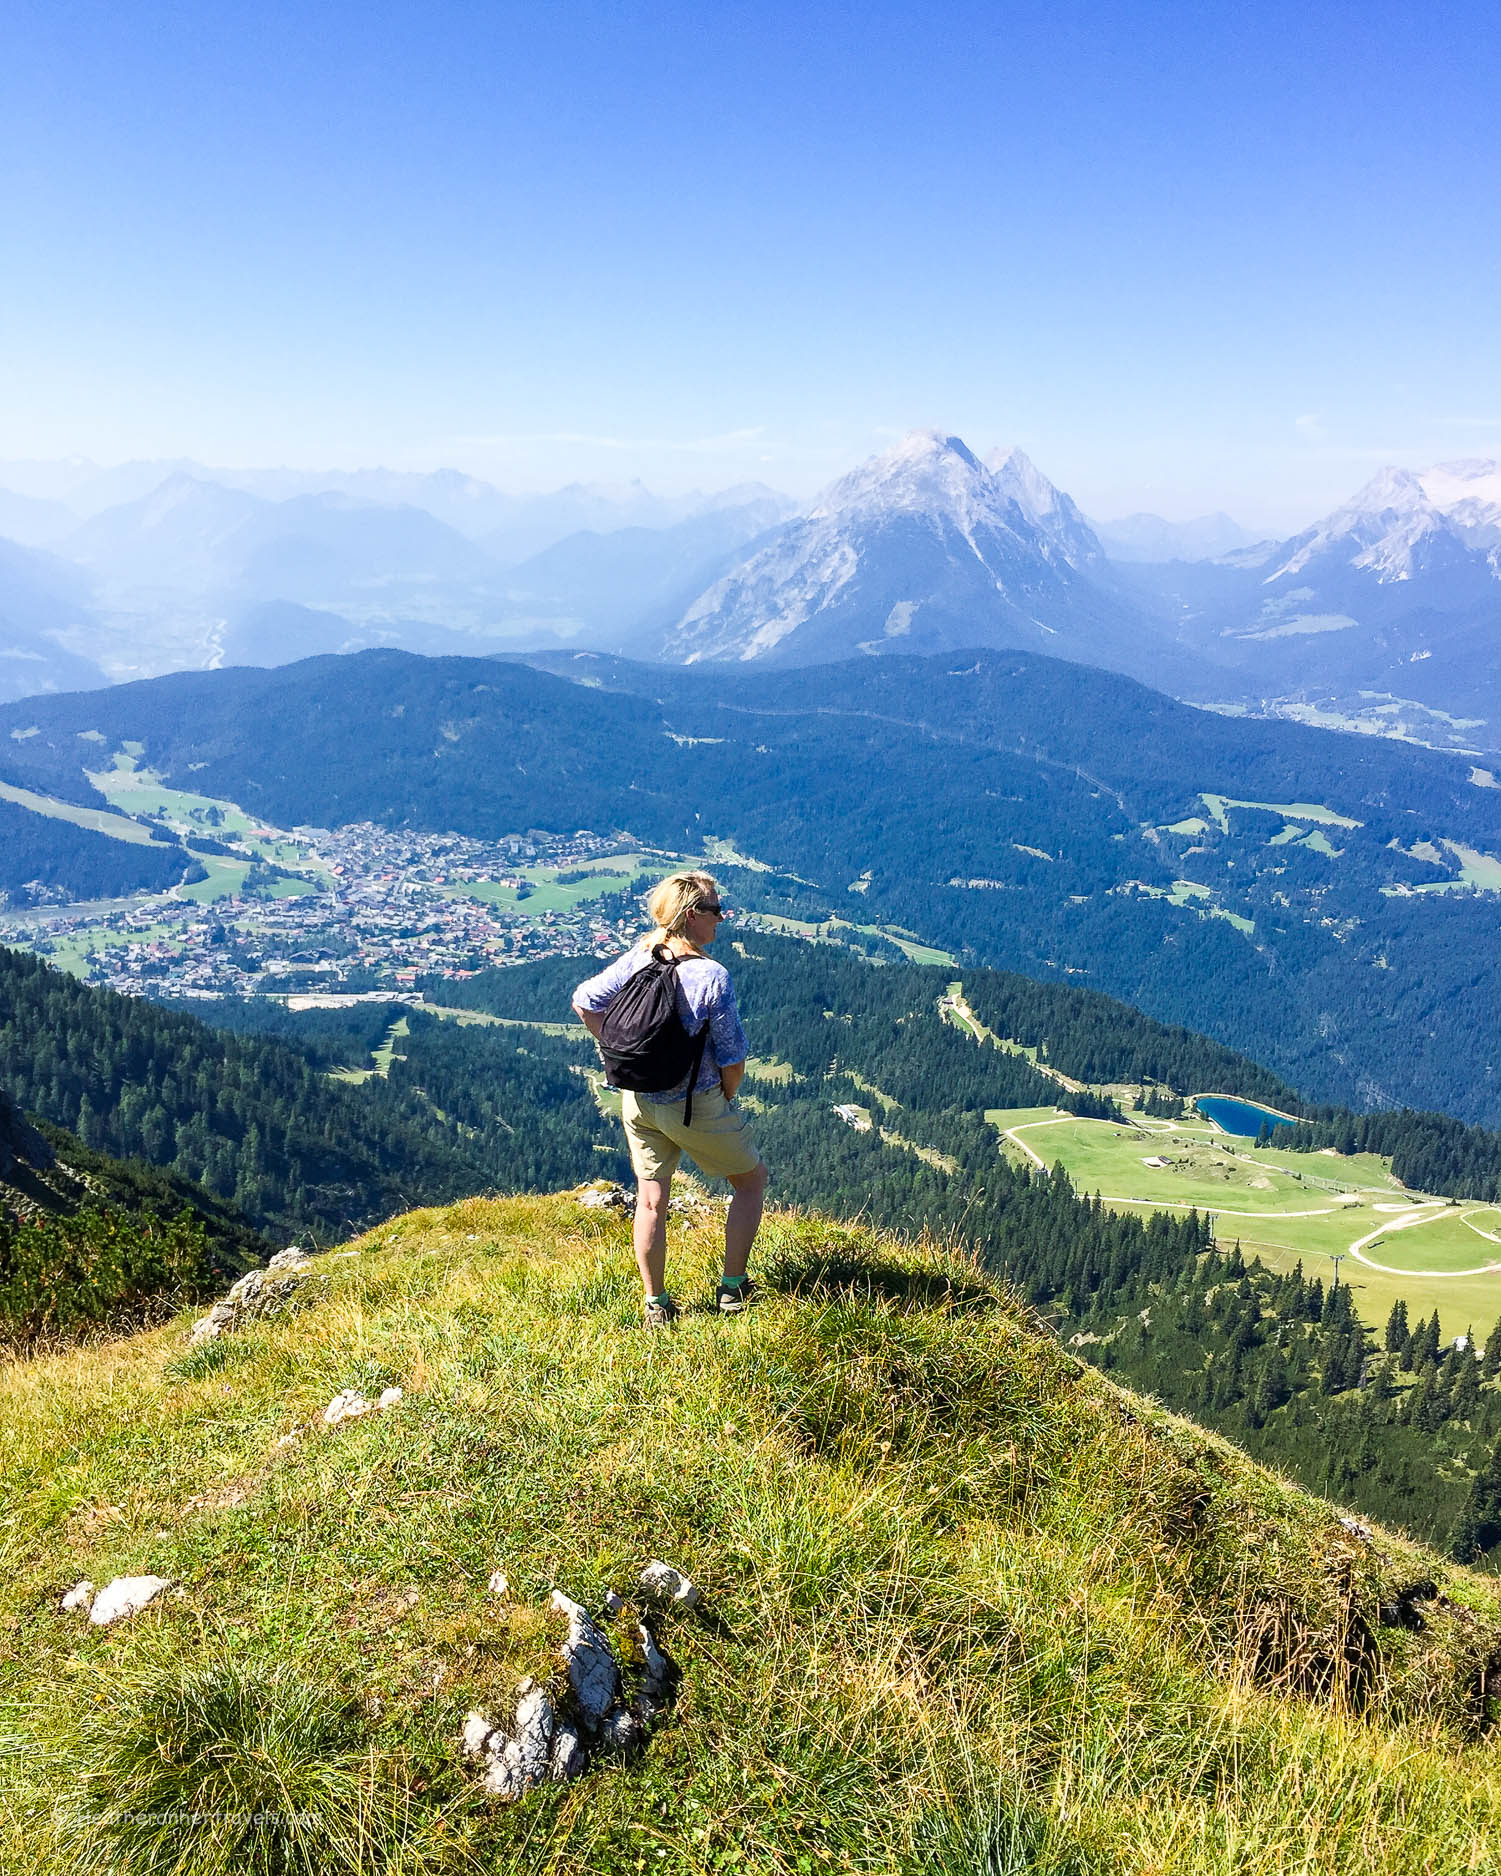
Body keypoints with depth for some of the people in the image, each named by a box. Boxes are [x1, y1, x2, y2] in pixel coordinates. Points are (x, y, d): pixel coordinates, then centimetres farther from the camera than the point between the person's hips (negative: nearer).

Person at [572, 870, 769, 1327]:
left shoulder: (636, 960, -5)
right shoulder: (712, 976, -21)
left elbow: (584, 1001, 8)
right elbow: (733, 1060, -17)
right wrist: (726, 1100, 3)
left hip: (637, 1101, 5)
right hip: (694, 1105, -5)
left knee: (650, 1200, 15)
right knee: (751, 1179, 17)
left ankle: (656, 1306, 24)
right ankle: (732, 1288, 21)